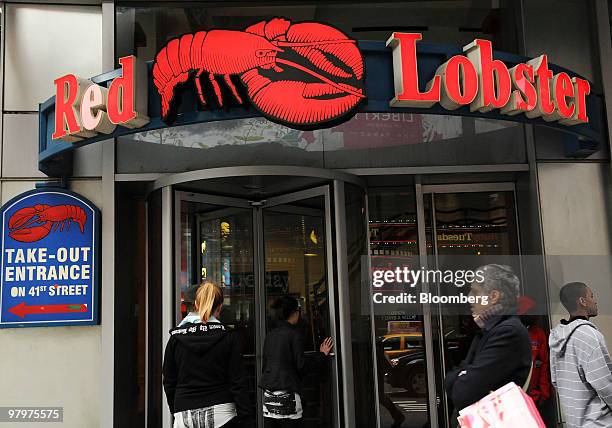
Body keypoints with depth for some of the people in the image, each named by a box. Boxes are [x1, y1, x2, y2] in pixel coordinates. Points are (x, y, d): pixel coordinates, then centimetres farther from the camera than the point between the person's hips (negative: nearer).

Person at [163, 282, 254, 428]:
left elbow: (168, 382, 8)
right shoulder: (229, 337, -3)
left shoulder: (176, 337, 2)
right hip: (221, 412, -1)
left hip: (184, 415, 1)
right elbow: (238, 383, -6)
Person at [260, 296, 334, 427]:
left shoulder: (270, 335, 12)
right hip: (287, 394, -6)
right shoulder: (293, 334, -8)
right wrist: (322, 355, 2)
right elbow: (302, 366, -9)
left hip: (268, 393, 7)